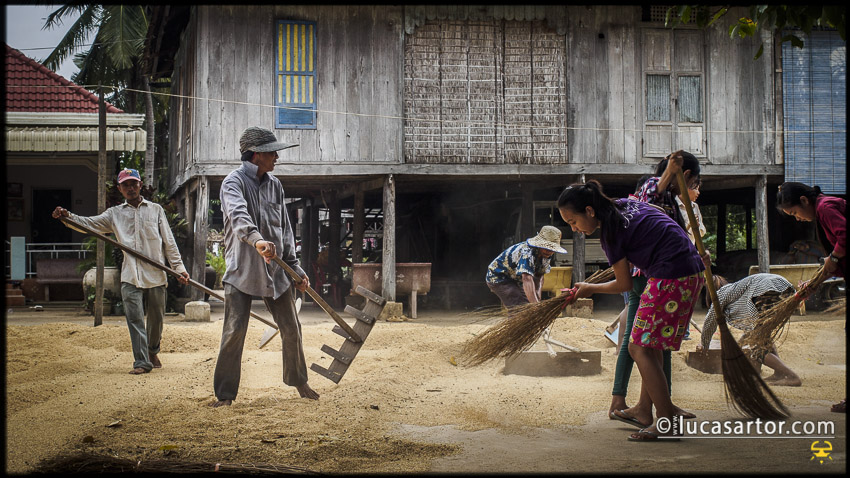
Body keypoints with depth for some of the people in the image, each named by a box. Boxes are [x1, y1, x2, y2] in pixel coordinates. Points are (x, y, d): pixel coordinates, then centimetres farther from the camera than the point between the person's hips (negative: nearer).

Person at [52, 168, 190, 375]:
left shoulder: (155, 210, 11)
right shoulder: (114, 214, 13)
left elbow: (169, 242, 9)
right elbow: (90, 224, 1)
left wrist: (179, 267, 1)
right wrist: (68, 216, -18)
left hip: (156, 275, 0)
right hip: (130, 278, 0)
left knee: (156, 319, 9)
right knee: (135, 319, -8)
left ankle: (153, 352, 33)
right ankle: (142, 362, -6)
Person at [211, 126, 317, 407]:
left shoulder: (274, 185, 12)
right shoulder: (234, 181, -8)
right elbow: (238, 214, -30)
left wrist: (295, 267, 12)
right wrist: (256, 239, -49)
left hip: (275, 269, 6)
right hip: (242, 269, -5)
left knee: (291, 329, 10)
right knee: (234, 332, -8)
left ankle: (298, 381, 30)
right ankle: (225, 394, 2)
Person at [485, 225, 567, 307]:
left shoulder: (546, 255, -9)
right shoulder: (527, 253, -37)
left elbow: (539, 278, -5)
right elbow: (527, 279, -49)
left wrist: (537, 298, -22)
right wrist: (536, 305, -58)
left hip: (515, 280, 9)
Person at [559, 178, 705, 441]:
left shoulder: (610, 234, -12)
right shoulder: (625, 203, 11)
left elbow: (624, 284, -1)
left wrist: (590, 288, 14)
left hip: (670, 278, -10)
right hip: (692, 269, 10)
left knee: (640, 348, -6)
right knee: (650, 345, 16)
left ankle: (667, 422, -6)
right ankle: (645, 412, 22)